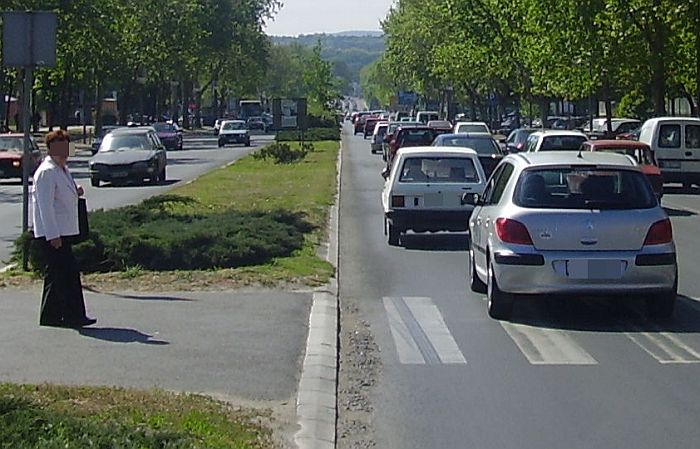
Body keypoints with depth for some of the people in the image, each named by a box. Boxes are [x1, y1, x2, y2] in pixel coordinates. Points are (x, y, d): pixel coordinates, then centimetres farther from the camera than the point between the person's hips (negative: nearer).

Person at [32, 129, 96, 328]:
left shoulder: (63, 170, 17)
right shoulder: (46, 172, -14)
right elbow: (45, 205, -20)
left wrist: (75, 193, 8)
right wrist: (53, 235, -24)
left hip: (60, 232, 10)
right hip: (51, 233, -10)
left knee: (56, 274, 12)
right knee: (69, 273, -11)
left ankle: (50, 316, 18)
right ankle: (74, 316, -9)